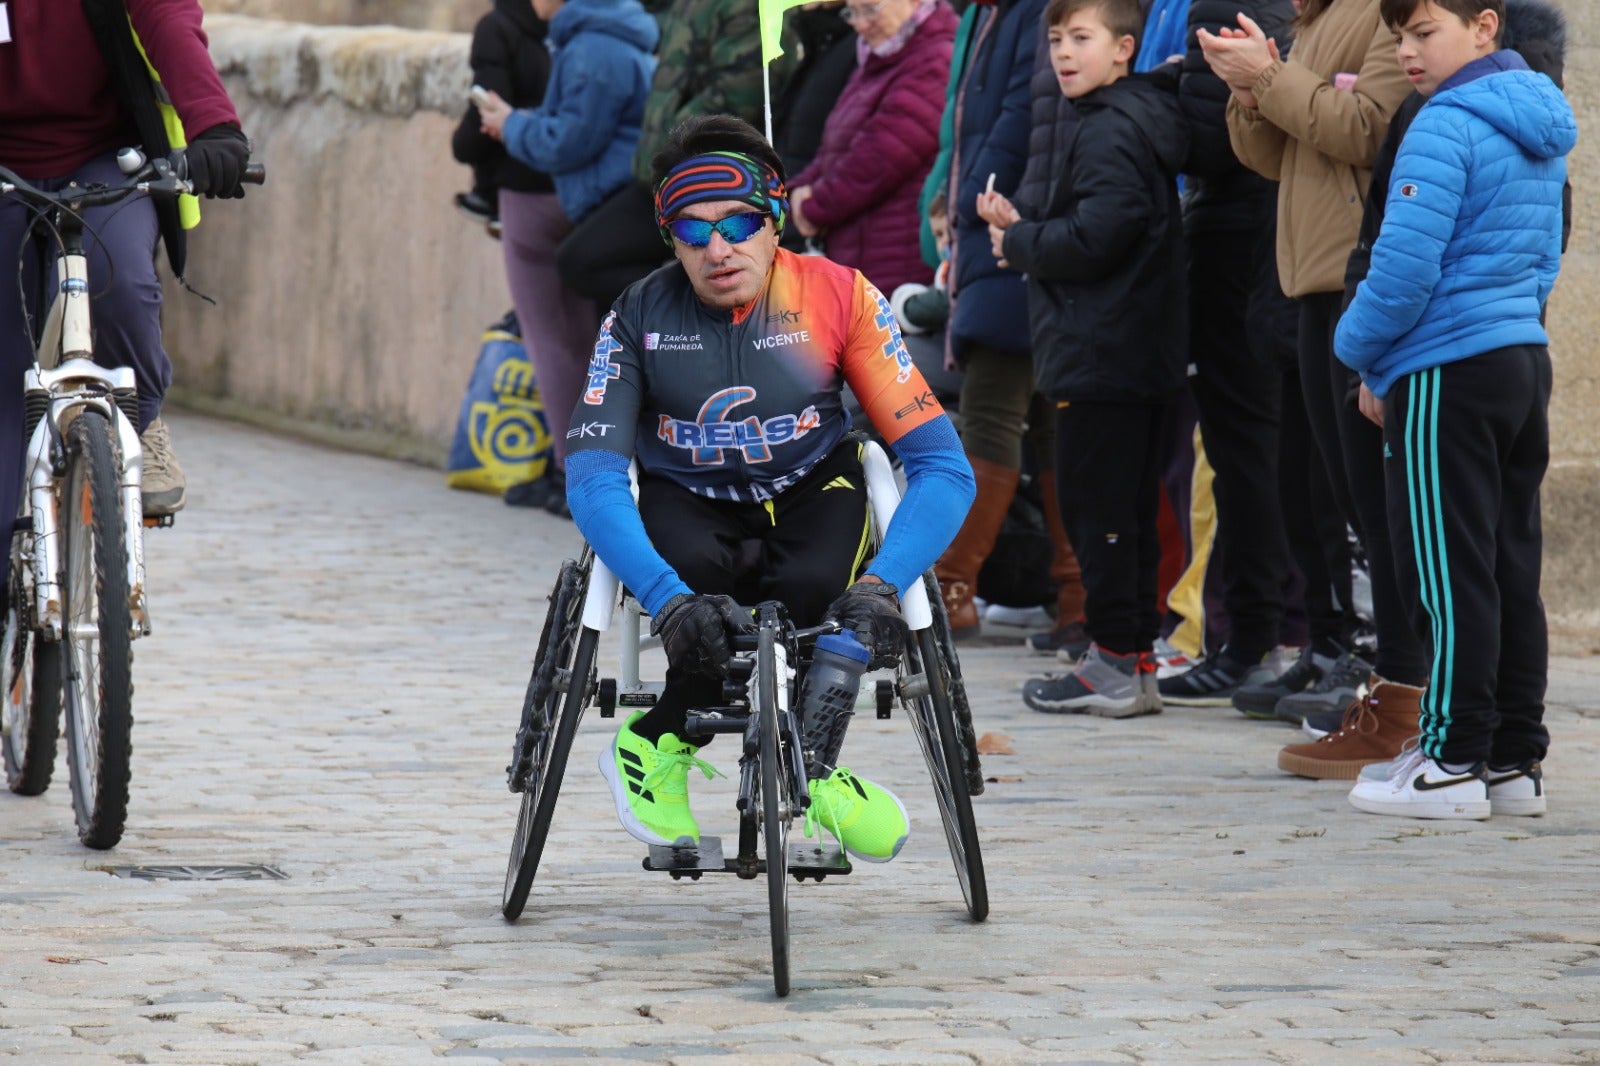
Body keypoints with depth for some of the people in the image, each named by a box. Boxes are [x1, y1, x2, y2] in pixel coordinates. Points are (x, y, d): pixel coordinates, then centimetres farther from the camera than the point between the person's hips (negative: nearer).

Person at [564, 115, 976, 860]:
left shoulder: (838, 297, -16)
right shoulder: (641, 317, -15)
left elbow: (942, 467, -19)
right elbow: (592, 478, -25)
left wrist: (881, 586, -37)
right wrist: (668, 599, -43)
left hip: (809, 492, 0)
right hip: (687, 500, 0)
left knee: (817, 587, -34)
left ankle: (657, 742, -12)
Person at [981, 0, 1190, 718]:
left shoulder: (1110, 132, -15)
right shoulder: (1132, 121, 16)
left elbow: (1095, 239, -23)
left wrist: (1019, 244, -7)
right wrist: (1024, 233, 7)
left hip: (1102, 353, -10)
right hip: (1135, 350, 10)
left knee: (1095, 502, -6)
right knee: (1126, 504, 14)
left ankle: (1117, 664, -5)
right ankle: (1133, 656, 18)